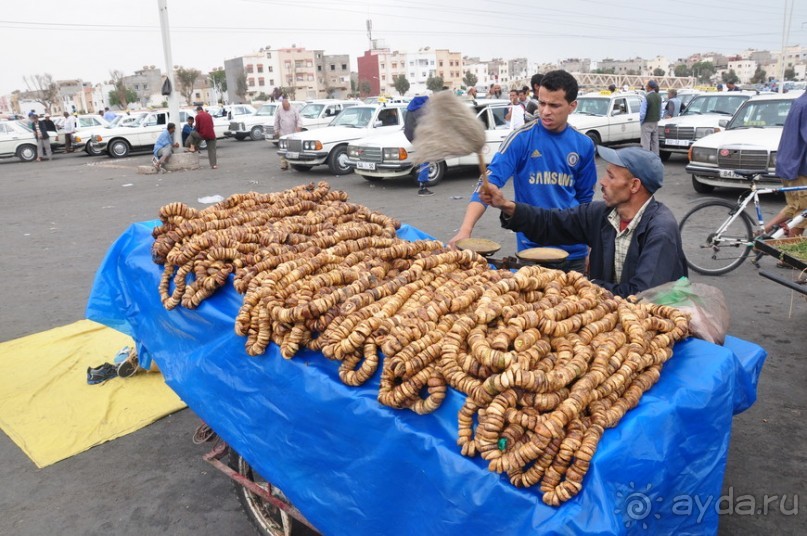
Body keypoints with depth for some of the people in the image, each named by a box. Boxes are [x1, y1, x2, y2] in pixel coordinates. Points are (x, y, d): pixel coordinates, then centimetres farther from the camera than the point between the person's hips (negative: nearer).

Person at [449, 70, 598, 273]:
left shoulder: (584, 145, 1)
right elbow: (490, 181, -21)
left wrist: (588, 244, 7)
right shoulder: (521, 138, -10)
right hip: (532, 247, -3)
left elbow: (584, 197, 12)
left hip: (574, 250, 3)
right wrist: (465, 229, -34)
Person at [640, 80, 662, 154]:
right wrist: (657, 119, 20)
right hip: (655, 123, 7)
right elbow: (660, 111, 10)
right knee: (655, 142, 13)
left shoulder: (647, 97, -19)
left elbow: (642, 112, -19)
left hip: (647, 123, -7)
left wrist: (641, 121, -4)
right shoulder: (659, 97, 4)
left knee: (646, 143, -3)